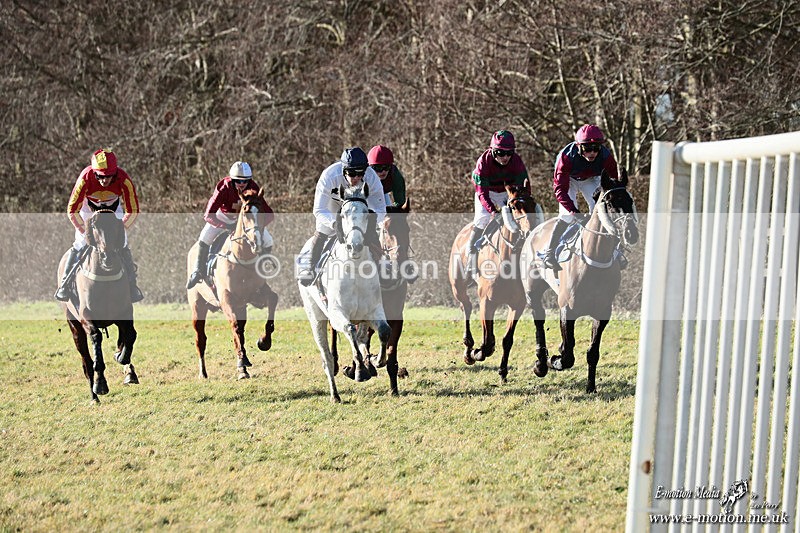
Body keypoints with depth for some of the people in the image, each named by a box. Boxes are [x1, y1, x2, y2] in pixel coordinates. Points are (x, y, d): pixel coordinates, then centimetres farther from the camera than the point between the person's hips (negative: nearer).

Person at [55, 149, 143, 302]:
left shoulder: (123, 180, -36)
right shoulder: (85, 178, -38)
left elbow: (133, 211, -26)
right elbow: (72, 210, -31)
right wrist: (85, 231, -35)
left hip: (114, 208, 1)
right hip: (89, 208, -1)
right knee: (81, 243, -9)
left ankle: (132, 285, 8)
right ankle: (64, 285, 3)